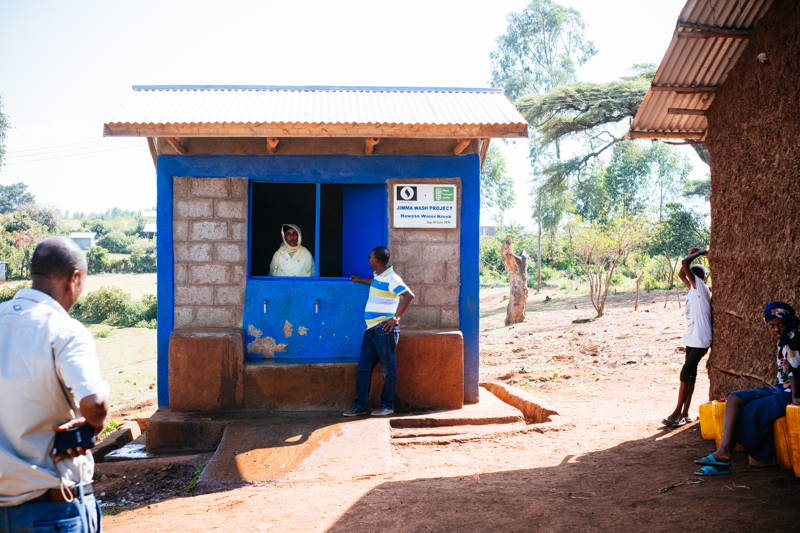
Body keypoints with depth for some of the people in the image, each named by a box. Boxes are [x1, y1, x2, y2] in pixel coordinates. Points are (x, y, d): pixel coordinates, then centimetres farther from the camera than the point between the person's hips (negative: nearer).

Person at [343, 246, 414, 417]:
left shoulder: (391, 278, -14)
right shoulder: (378, 276, 15)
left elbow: (409, 296, -23)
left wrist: (396, 317, -21)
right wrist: (360, 280, 47)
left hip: (384, 329, -9)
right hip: (371, 328, 9)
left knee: (388, 369, 2)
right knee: (363, 368, 7)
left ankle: (387, 406, 11)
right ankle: (361, 405, 11)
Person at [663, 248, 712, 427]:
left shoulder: (700, 287, -12)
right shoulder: (693, 289, 13)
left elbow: (685, 264, -21)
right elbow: (681, 273, 27)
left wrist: (700, 253, -7)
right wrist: (693, 254, 19)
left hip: (700, 340, -9)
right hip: (692, 338, 9)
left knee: (686, 373, -9)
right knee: (690, 374, 9)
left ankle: (678, 413, -6)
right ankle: (684, 414, 13)